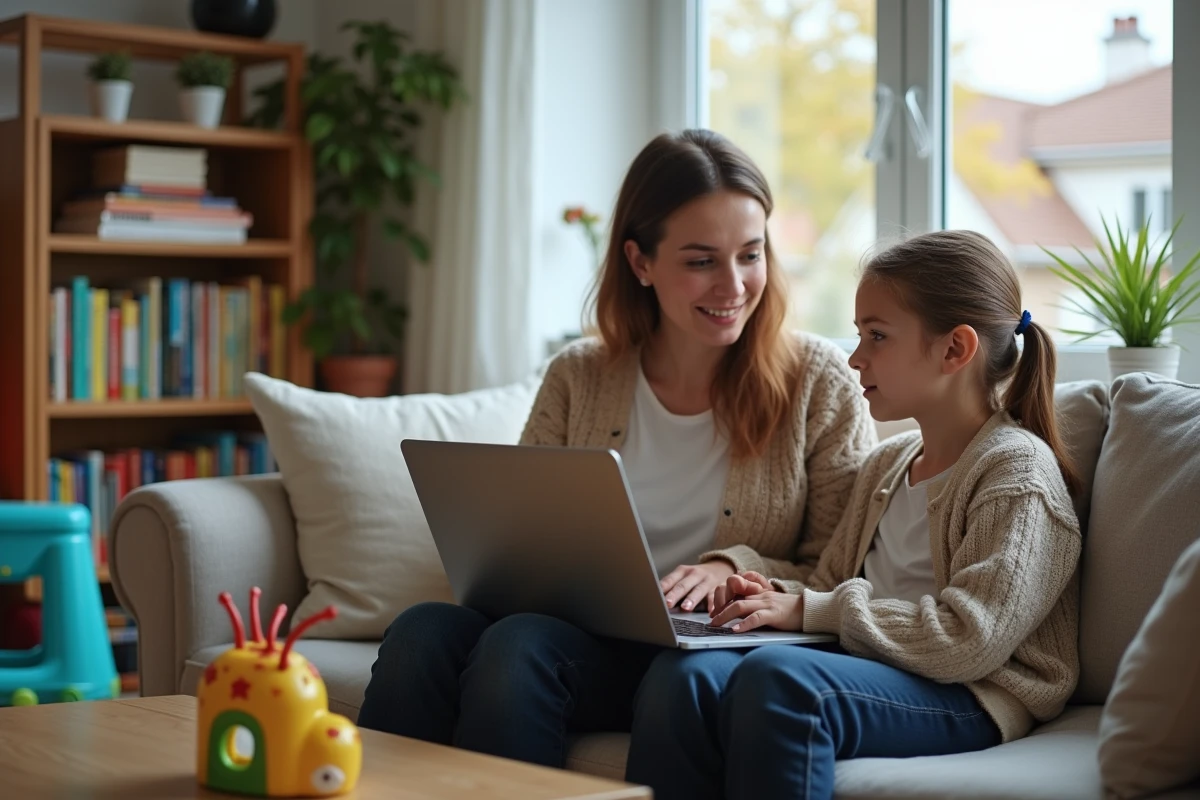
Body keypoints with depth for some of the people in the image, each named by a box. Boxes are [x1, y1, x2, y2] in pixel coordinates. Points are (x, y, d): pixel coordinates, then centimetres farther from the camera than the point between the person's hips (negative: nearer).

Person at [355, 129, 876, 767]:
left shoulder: (817, 381, 2)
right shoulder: (576, 379, 10)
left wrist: (737, 569, -17)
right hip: (581, 633, 3)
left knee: (519, 644, -31)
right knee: (423, 632, -28)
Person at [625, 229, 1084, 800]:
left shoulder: (1018, 472, -7)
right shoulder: (886, 464, 20)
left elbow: (968, 641, -17)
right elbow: (832, 584, 25)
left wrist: (808, 611, -15)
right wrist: (780, 596, 0)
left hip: (973, 699, -7)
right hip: (871, 668, 7)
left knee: (777, 678, -36)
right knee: (682, 672, -22)